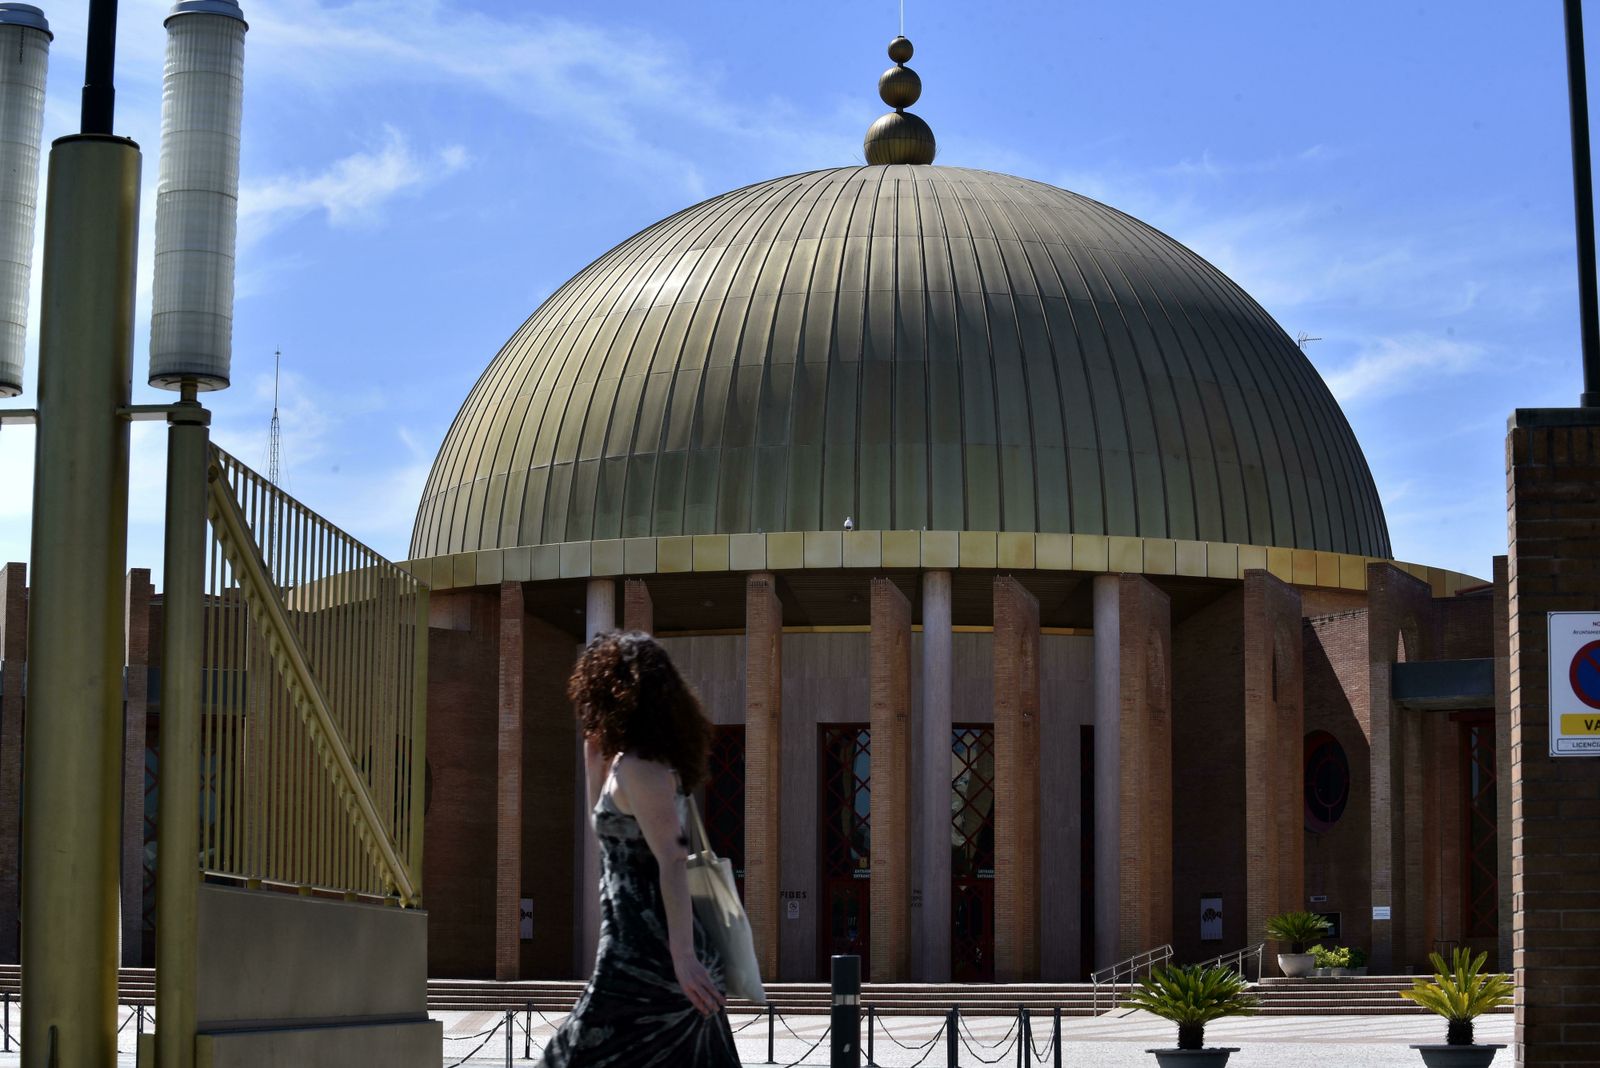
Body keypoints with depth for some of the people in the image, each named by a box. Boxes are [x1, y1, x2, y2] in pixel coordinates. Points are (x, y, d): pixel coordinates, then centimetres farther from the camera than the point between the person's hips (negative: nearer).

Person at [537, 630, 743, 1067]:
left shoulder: (638, 766, -13)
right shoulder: (653, 759, 14)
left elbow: (672, 863, -20)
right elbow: (607, 828, 31)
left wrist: (682, 957, -24)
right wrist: (593, 757, 21)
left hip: (641, 956, -9)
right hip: (659, 948, 9)